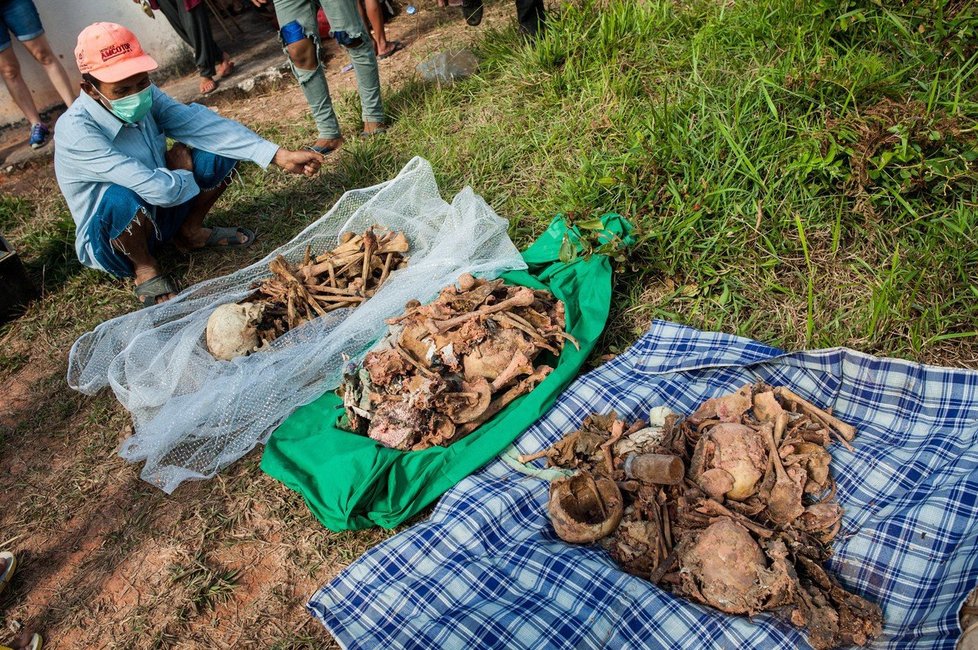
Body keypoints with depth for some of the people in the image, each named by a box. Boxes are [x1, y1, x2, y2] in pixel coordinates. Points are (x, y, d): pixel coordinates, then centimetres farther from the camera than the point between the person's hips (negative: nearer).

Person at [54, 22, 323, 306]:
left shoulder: (147, 97, -11)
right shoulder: (75, 131, -30)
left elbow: (204, 125, -21)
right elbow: (157, 189, -39)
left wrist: (280, 155, -30)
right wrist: (187, 176, -17)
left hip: (157, 212, 6)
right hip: (111, 237, -5)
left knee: (220, 150, -13)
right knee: (121, 196, -41)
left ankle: (190, 231, 8)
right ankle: (145, 268, -10)